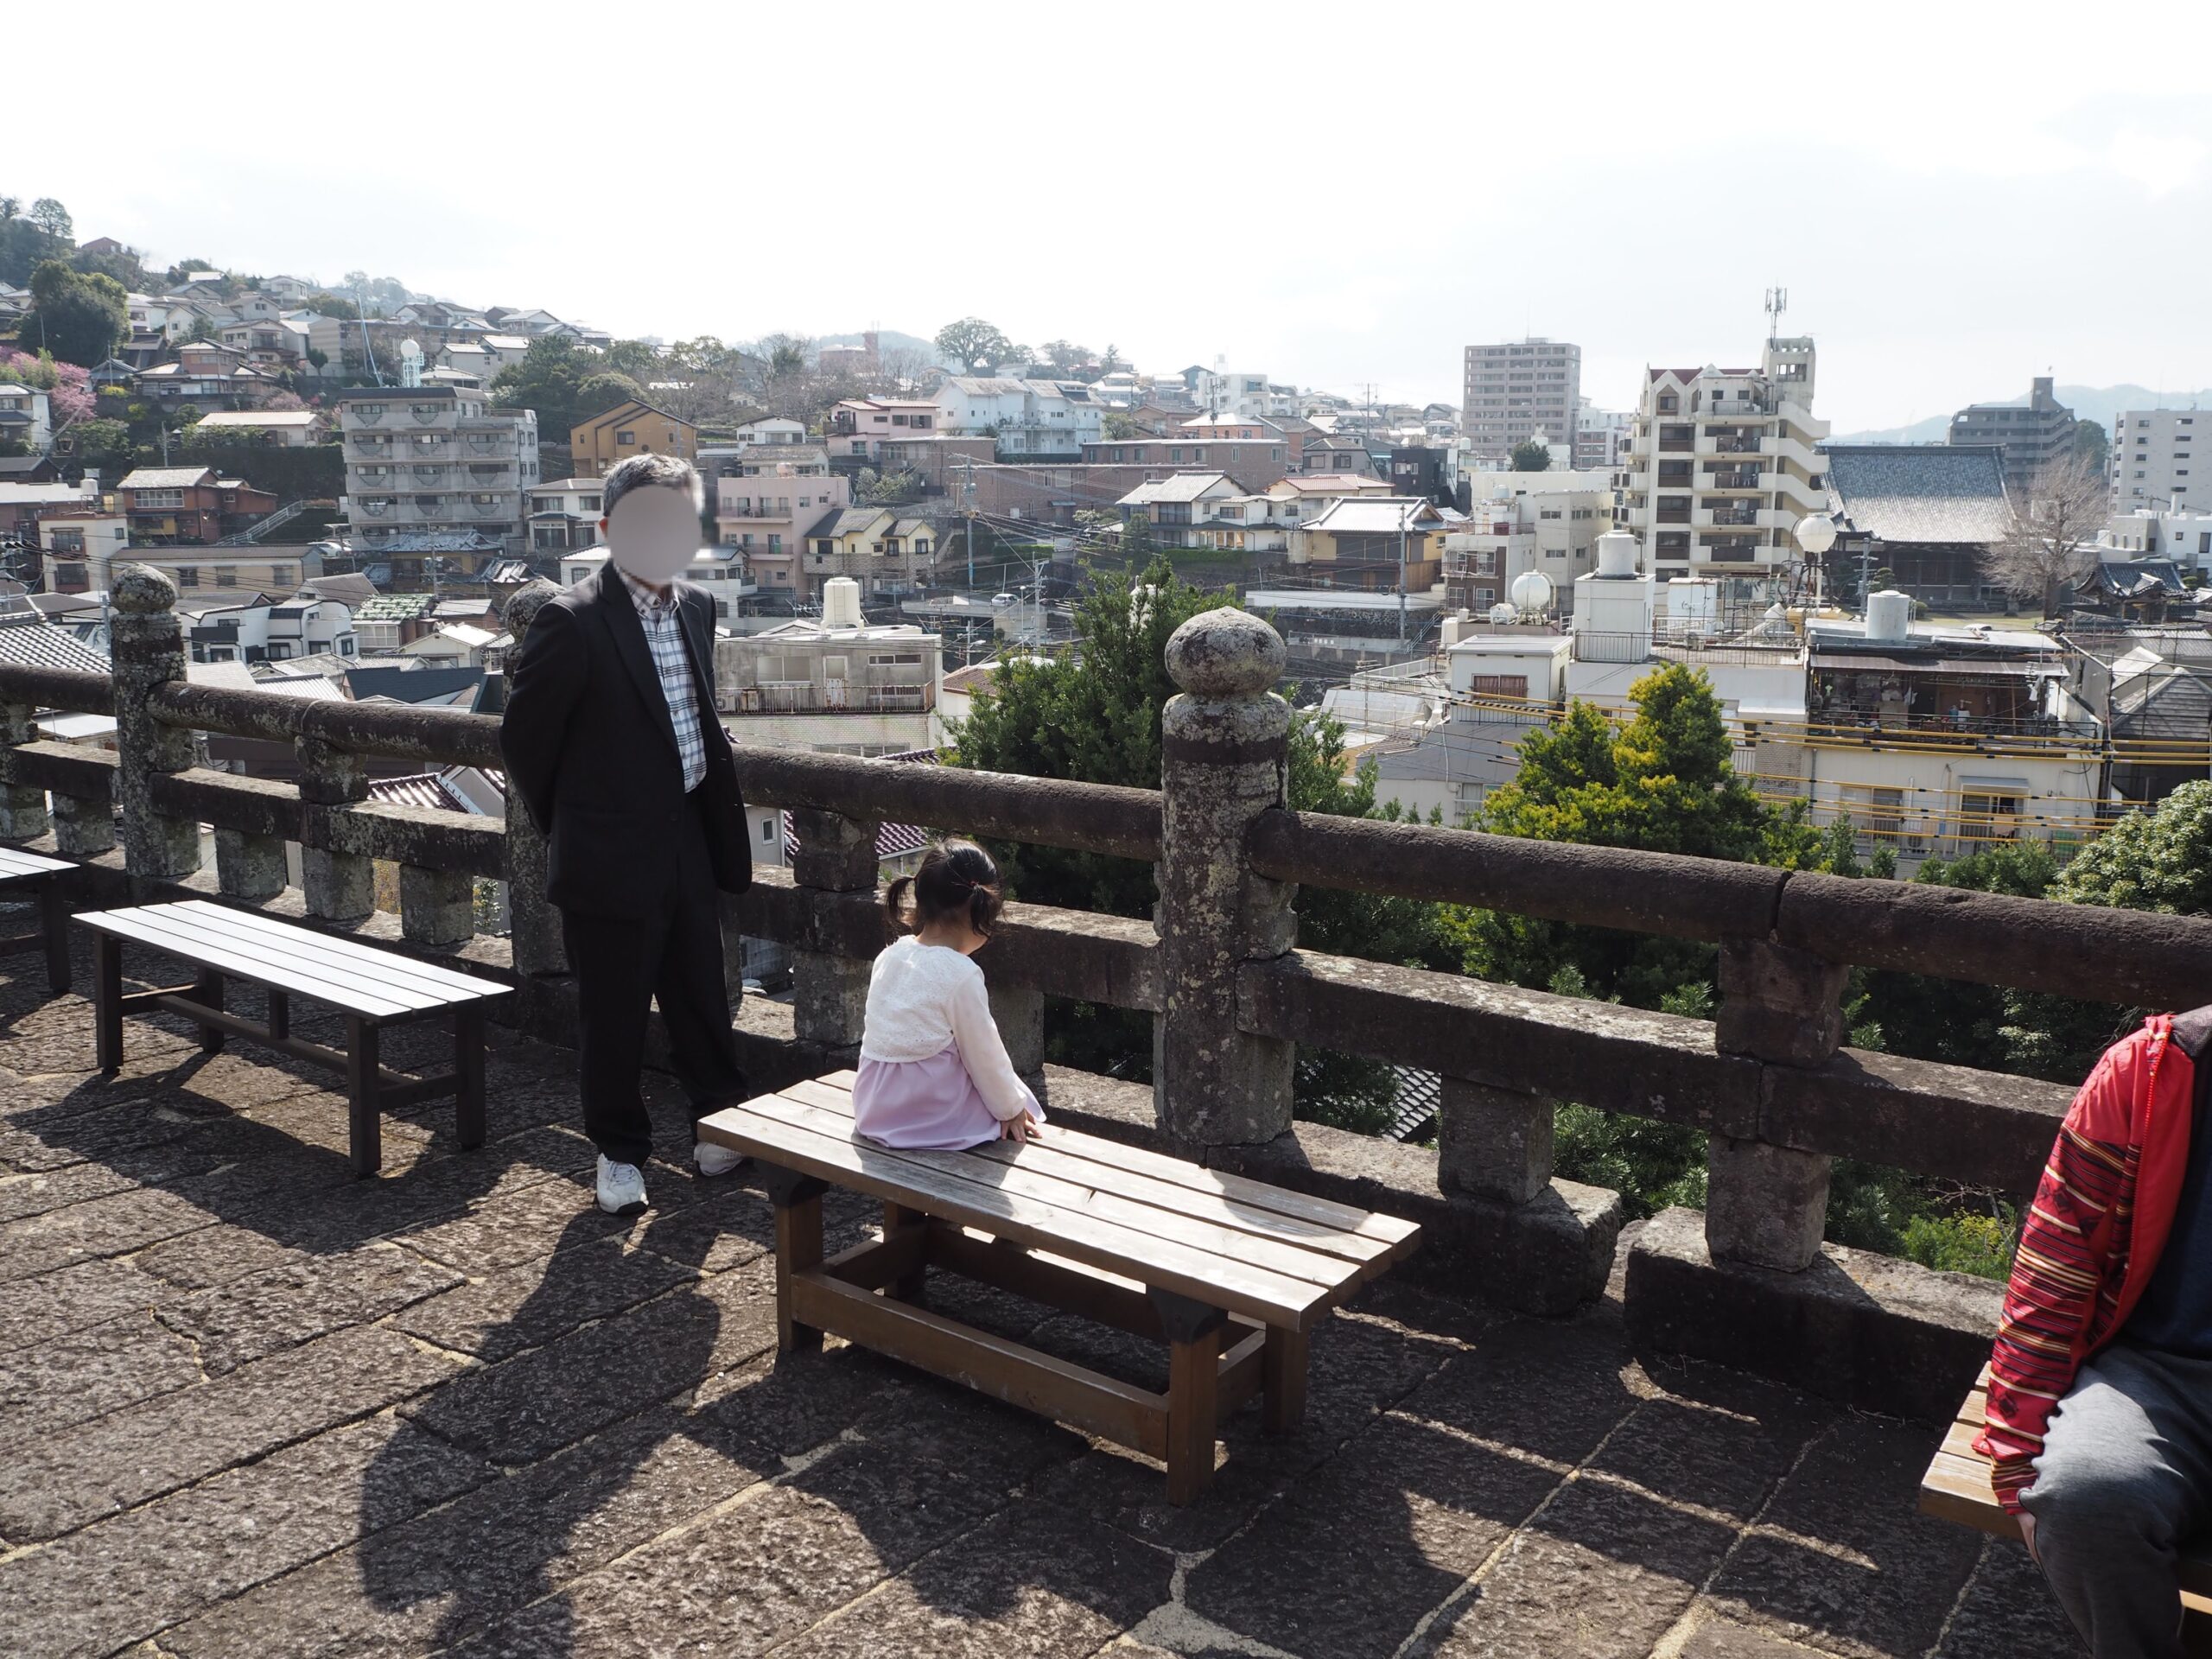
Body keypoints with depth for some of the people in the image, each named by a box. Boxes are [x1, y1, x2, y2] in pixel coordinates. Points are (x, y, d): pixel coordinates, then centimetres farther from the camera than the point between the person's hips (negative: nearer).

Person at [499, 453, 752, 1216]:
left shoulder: (696, 608, 7)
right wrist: (569, 832, 2)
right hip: (611, 859, -6)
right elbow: (523, 739, -8)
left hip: (687, 845, 6)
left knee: (702, 997, 16)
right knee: (612, 1016, 8)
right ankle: (620, 1152, 24)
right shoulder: (572, 622, -15)